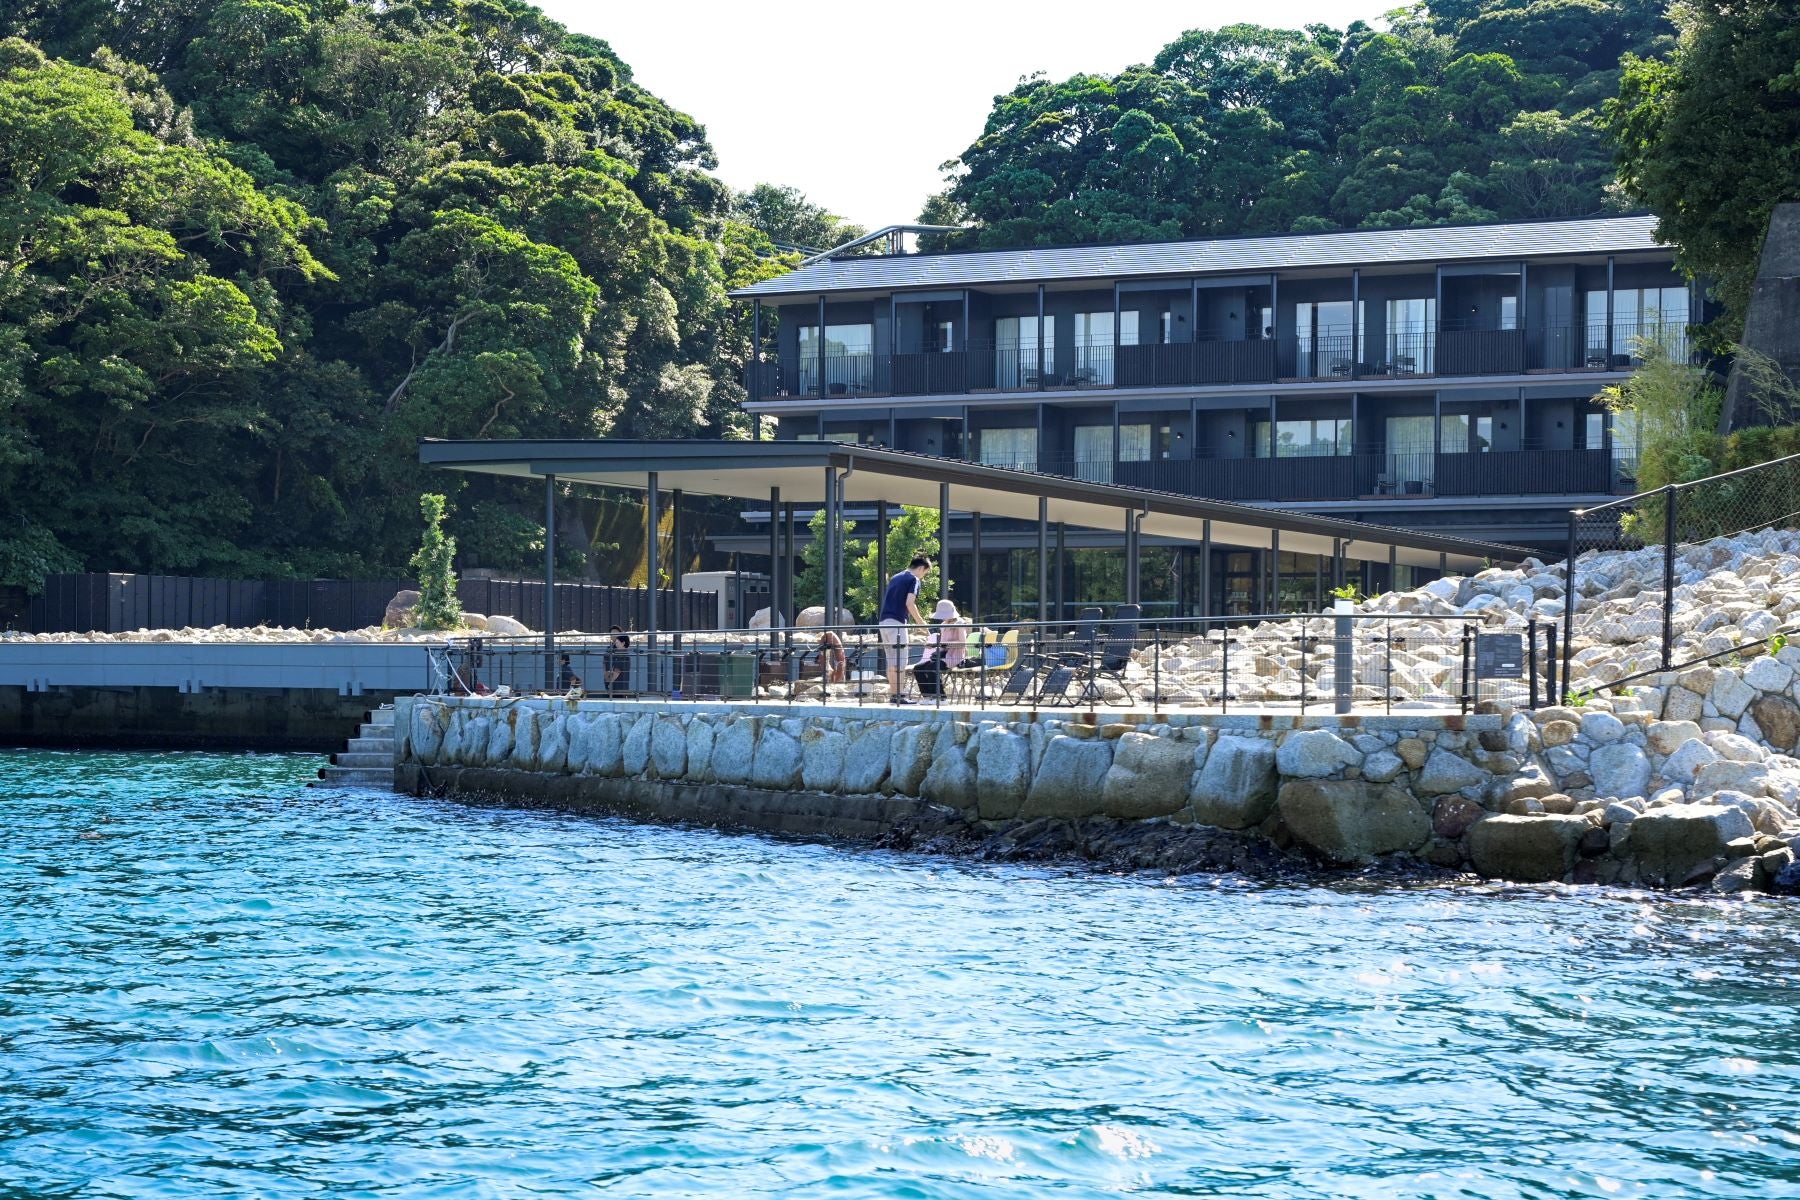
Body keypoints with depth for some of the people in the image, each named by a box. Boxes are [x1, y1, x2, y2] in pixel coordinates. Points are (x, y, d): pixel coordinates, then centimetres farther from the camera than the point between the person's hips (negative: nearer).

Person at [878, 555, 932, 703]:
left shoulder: (895, 578, 23)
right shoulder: (914, 580, -3)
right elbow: (909, 603, -15)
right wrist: (920, 621, -4)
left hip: (883, 621, 8)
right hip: (897, 622, -8)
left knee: (891, 662, 12)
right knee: (900, 663, -7)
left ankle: (892, 694, 13)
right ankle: (897, 695, -11)